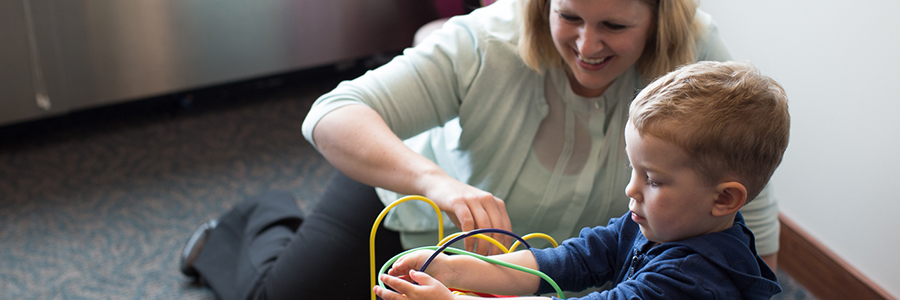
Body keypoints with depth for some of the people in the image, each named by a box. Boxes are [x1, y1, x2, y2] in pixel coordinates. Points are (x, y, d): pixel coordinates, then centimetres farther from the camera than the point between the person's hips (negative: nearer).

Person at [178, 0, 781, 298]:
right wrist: (437, 182, -57)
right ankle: (266, 222, 42)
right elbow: (333, 117, -41)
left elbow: (752, 218, -24)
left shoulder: (697, 57, -31)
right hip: (411, 189, -1)